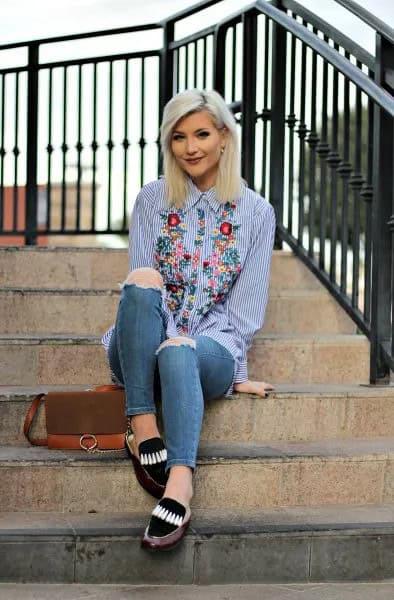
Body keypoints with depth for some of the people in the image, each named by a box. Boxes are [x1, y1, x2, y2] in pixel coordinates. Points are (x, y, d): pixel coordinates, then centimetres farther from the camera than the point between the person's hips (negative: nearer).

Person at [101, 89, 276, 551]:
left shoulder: (256, 213, 8)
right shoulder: (152, 201, 10)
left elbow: (247, 304, 4)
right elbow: (143, 288, 2)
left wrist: (217, 362, -7)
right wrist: (169, 338, -14)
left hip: (212, 349, -1)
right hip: (147, 348, 1)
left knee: (178, 356, -39)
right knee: (142, 281, -33)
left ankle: (179, 484, -58)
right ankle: (143, 426, -36)